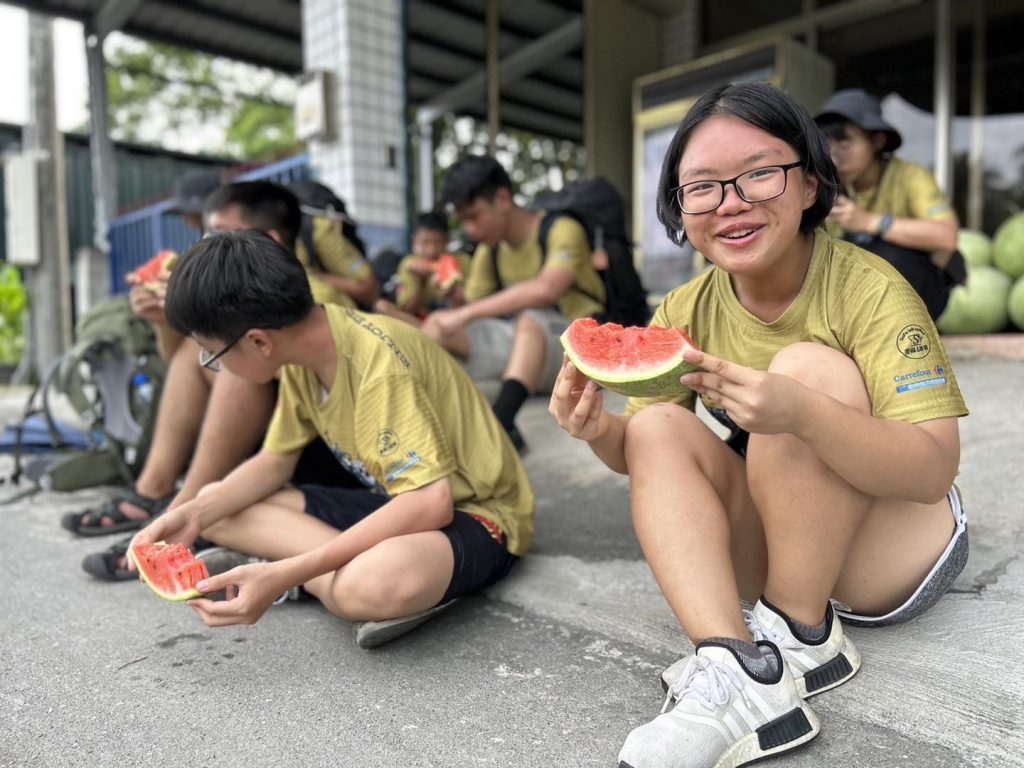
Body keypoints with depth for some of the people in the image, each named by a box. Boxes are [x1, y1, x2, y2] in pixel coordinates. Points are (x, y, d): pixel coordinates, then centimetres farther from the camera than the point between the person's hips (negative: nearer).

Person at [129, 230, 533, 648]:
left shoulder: (377, 362, -28)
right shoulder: (302, 348, -2)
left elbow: (431, 503, -33)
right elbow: (274, 461, 8)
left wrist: (284, 574, -33)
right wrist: (192, 514, -9)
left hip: (476, 511, -8)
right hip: (401, 501, 8)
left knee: (372, 584, -42)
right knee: (215, 510, 1)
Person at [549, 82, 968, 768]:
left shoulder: (869, 289, -18)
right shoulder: (686, 313, -5)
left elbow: (935, 470, -25)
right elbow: (640, 455, -2)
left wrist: (800, 413, -44)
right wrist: (601, 430, -26)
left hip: (897, 548, -4)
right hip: (771, 547, 4)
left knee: (807, 365, -27)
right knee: (659, 426, -17)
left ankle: (802, 636, -16)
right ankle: (737, 666, -29)